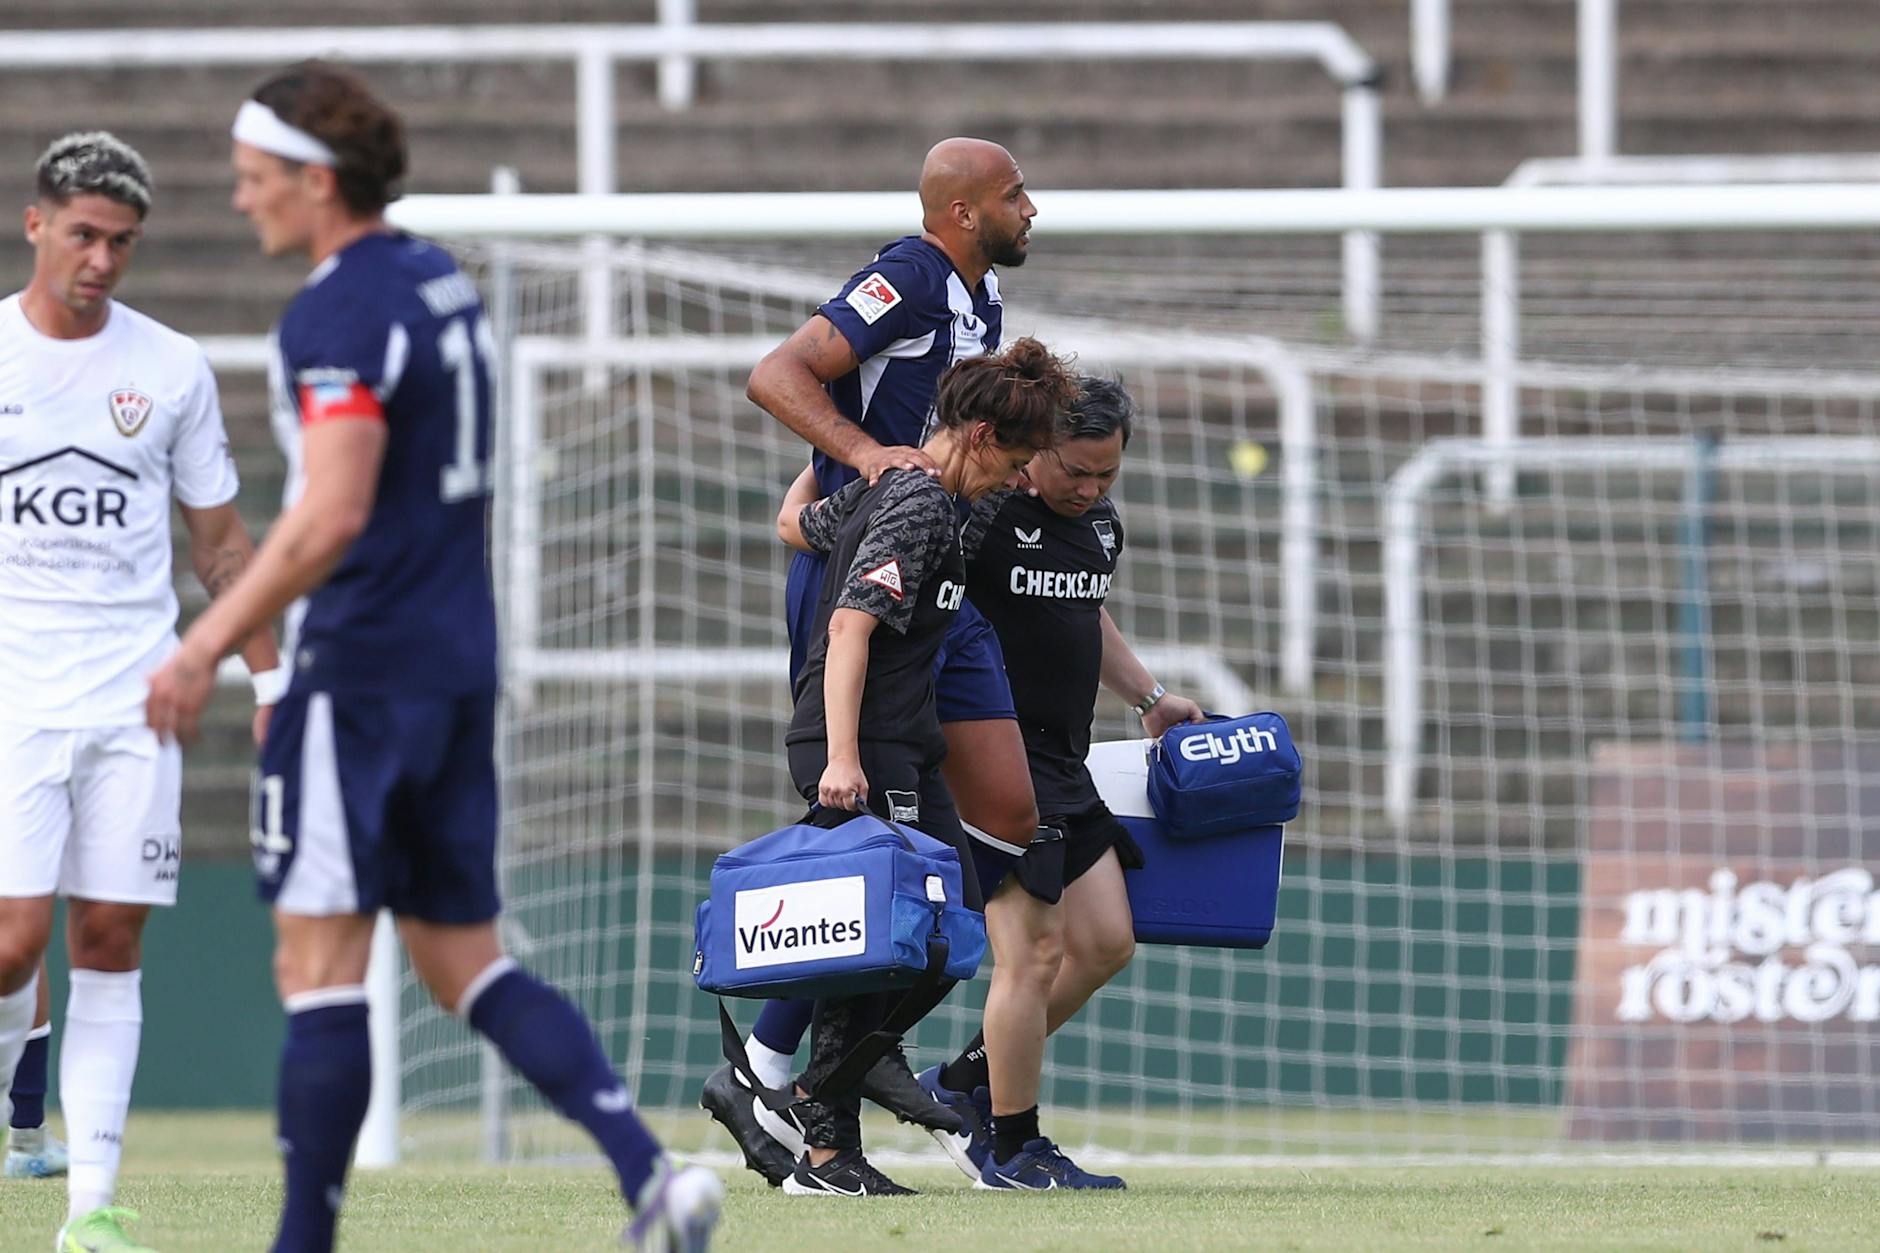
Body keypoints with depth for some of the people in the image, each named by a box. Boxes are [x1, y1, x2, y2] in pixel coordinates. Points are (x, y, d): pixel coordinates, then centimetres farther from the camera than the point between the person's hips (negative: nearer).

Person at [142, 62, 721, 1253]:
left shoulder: (338, 315, -15)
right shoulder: (442, 282, 14)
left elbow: (331, 517, -23)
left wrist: (208, 646, -17)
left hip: (367, 672, -9)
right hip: (460, 660, 9)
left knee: (320, 962, -5)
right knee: (465, 961, 11)